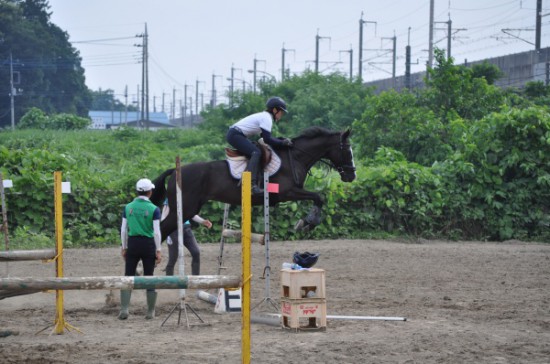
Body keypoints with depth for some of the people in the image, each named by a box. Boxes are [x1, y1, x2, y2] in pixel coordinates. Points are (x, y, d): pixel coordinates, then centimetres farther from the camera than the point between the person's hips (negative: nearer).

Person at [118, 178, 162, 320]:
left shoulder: (128, 207, 2)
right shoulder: (154, 209, -7)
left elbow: (123, 230, 4)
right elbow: (157, 232, -9)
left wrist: (124, 248, 12)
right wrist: (158, 250, -3)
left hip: (132, 244, 2)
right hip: (148, 244, -2)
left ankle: (124, 310, -5)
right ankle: (150, 312, 12)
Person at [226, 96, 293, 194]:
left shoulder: (264, 116, 17)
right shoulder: (266, 118, -14)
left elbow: (266, 137, 18)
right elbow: (267, 139, -19)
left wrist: (283, 140, 9)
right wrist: (283, 143, -10)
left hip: (234, 134, 11)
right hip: (235, 135, -11)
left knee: (255, 151, 14)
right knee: (256, 153, -22)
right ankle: (251, 184, -33)